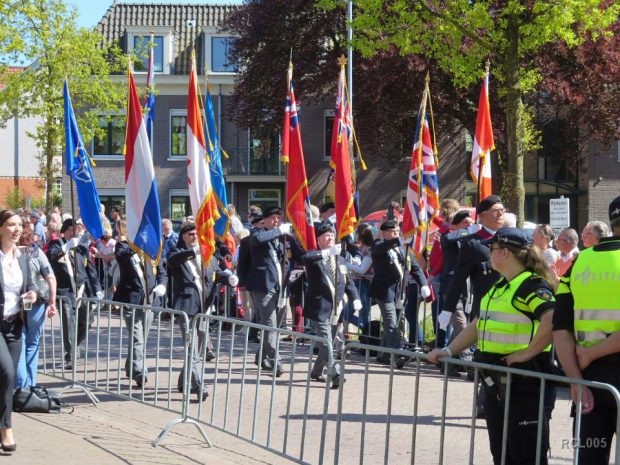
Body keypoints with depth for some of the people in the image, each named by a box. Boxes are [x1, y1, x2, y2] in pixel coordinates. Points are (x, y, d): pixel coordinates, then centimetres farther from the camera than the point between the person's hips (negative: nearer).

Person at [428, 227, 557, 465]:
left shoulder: (533, 285, -14)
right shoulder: (498, 286, 16)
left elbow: (554, 319, -31)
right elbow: (477, 325, 21)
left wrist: (528, 352, -26)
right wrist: (448, 351, 10)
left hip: (525, 385, -9)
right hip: (494, 383, 10)